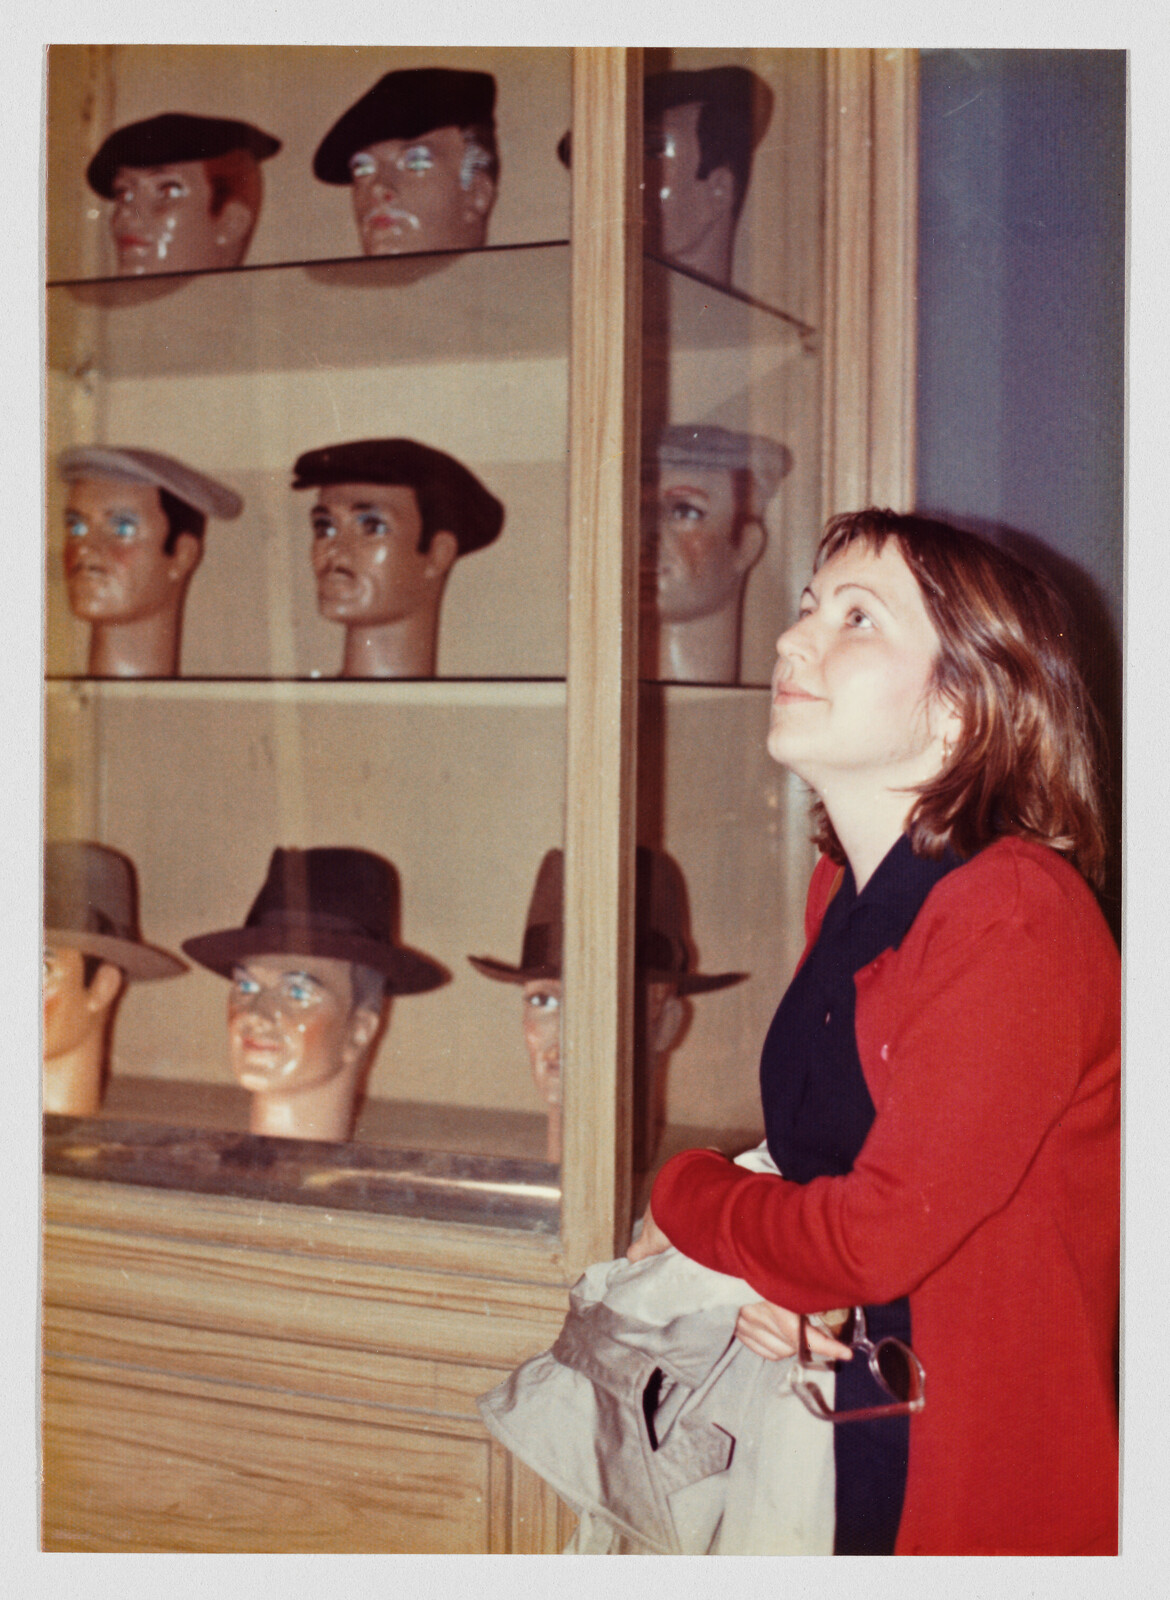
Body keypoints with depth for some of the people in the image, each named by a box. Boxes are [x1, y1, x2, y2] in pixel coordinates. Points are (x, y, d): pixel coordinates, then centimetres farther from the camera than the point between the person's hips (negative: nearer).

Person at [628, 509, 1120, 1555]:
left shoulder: (1016, 924, -24)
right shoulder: (843, 891, 3)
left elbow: (878, 1235, -26)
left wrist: (681, 1199, -8)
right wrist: (763, 1281, -9)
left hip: (984, 1483, -7)